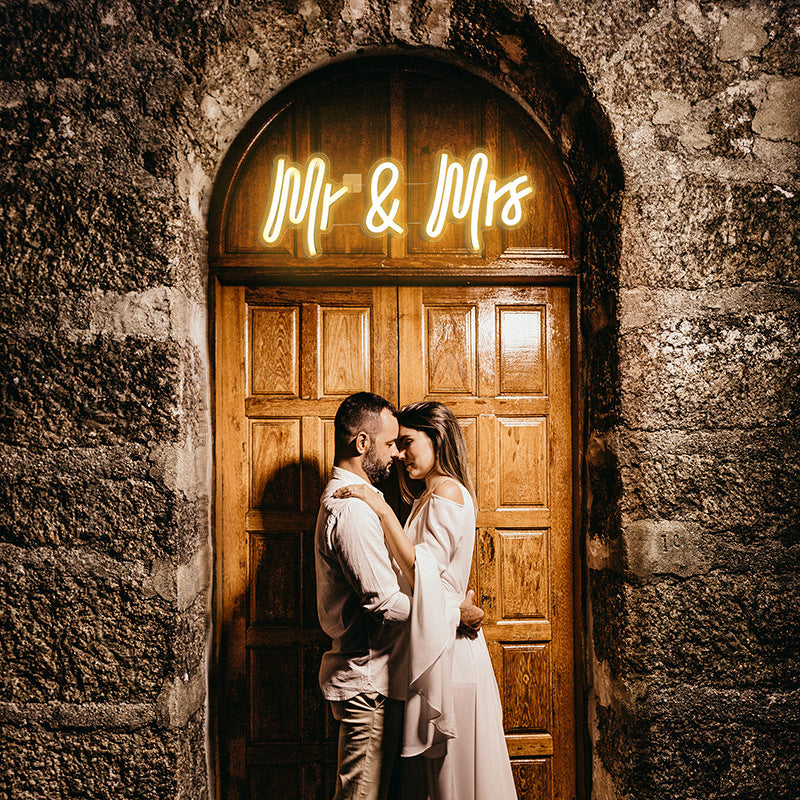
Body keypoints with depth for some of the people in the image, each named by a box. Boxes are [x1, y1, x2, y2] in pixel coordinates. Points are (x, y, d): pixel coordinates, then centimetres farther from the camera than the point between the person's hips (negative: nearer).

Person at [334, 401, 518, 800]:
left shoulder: (448, 493, -14)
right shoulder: (428, 497, 16)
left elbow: (422, 569, -22)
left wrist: (383, 511, -23)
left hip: (445, 642, -9)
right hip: (432, 637, 9)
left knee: (453, 764, 3)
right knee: (429, 766, 16)